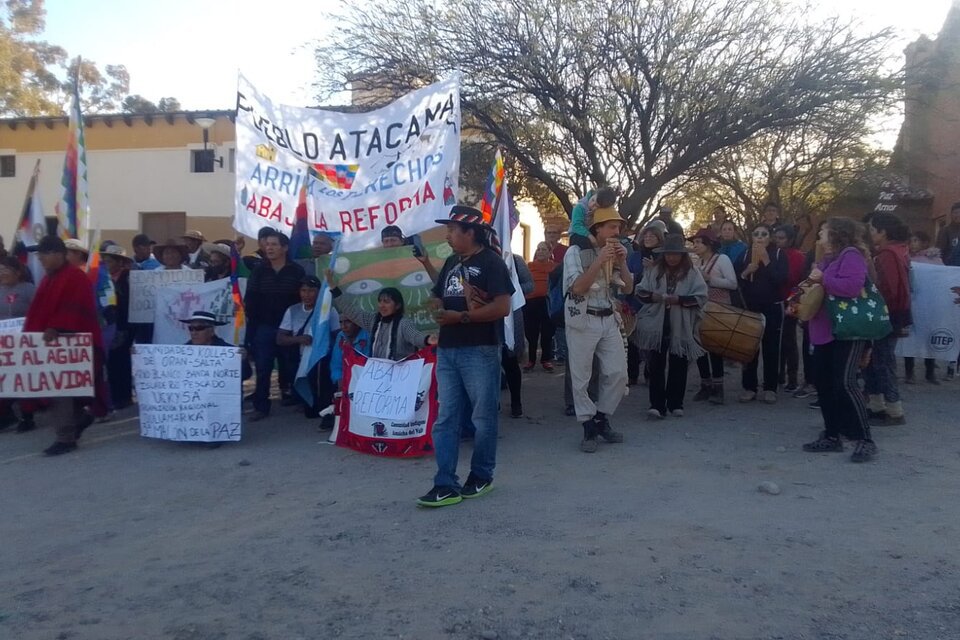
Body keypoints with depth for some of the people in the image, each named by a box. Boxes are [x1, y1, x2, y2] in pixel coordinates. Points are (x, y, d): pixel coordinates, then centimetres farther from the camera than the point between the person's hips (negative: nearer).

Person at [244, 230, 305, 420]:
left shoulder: (297, 271, -2)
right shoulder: (259, 271, 5)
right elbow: (250, 299, 1)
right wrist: (251, 322, -9)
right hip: (263, 327, 2)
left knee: (288, 366, 10)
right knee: (262, 368, 0)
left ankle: (290, 397, 28)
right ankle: (261, 406, 5)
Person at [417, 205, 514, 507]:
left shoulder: (491, 262, -6)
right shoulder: (451, 262, 17)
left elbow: (502, 307, -15)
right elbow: (438, 299, 22)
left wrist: (461, 316, -15)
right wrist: (439, 313, -1)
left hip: (480, 351, -7)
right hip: (447, 350, 7)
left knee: (483, 417, 5)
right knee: (445, 419, 3)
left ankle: (481, 476, 20)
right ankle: (446, 485, 5)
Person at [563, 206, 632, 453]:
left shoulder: (615, 253, 11)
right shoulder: (576, 252, -7)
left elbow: (628, 288, 10)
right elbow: (577, 288, -18)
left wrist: (622, 262, -5)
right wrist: (599, 261, -21)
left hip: (609, 320, 6)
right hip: (583, 320, -6)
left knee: (618, 373, 3)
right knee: (581, 377, 0)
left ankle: (601, 419, 21)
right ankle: (589, 427, 12)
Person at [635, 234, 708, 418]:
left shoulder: (692, 272, 1)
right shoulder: (653, 270, 7)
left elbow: (701, 296, -8)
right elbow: (640, 291, 3)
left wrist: (679, 299, -19)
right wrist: (652, 296, -18)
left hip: (681, 328, -1)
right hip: (657, 326, 1)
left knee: (678, 366, 8)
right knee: (656, 365, -1)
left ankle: (675, 404, 20)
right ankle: (657, 405, 1)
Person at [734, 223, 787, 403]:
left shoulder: (778, 254, 0)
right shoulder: (745, 255, 7)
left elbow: (781, 279, -13)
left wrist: (766, 261, -16)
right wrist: (746, 272, -16)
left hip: (772, 308, -2)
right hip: (749, 307, 2)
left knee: (771, 348, 1)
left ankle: (770, 388, 6)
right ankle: (749, 387, 8)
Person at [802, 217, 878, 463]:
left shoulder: (851, 254, -11)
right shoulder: (826, 258, 18)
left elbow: (852, 286, -27)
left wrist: (822, 279, -17)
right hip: (824, 332, 10)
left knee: (845, 383, -16)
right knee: (824, 385, 9)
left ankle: (865, 440, -8)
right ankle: (832, 436, 17)